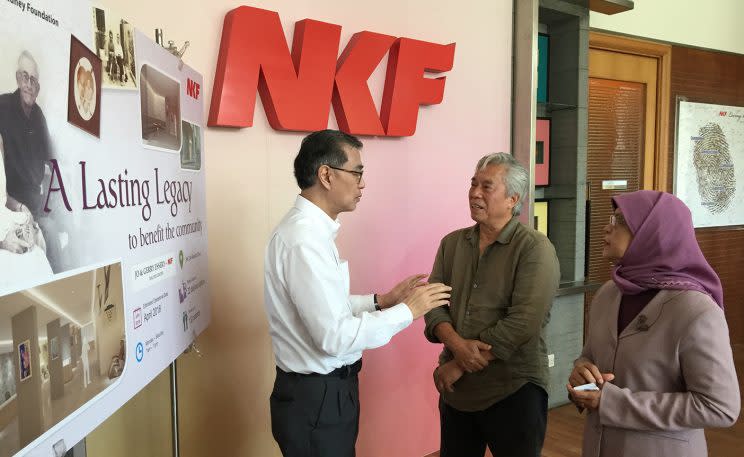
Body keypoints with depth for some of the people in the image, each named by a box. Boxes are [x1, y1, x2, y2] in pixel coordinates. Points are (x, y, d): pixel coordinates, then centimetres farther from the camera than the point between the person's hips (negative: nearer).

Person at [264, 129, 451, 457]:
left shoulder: (311, 229, 6)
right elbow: (334, 337, -27)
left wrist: (381, 301, 4)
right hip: (316, 398, -9)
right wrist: (407, 311, -19)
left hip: (323, 390, 9)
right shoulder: (304, 240, -25)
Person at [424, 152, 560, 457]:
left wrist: (459, 366, -16)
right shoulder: (452, 243, 5)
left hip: (514, 391, -4)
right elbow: (433, 302, 1)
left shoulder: (535, 249, -12)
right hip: (455, 389, 5)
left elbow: (523, 323, -20)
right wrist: (457, 344, -19)